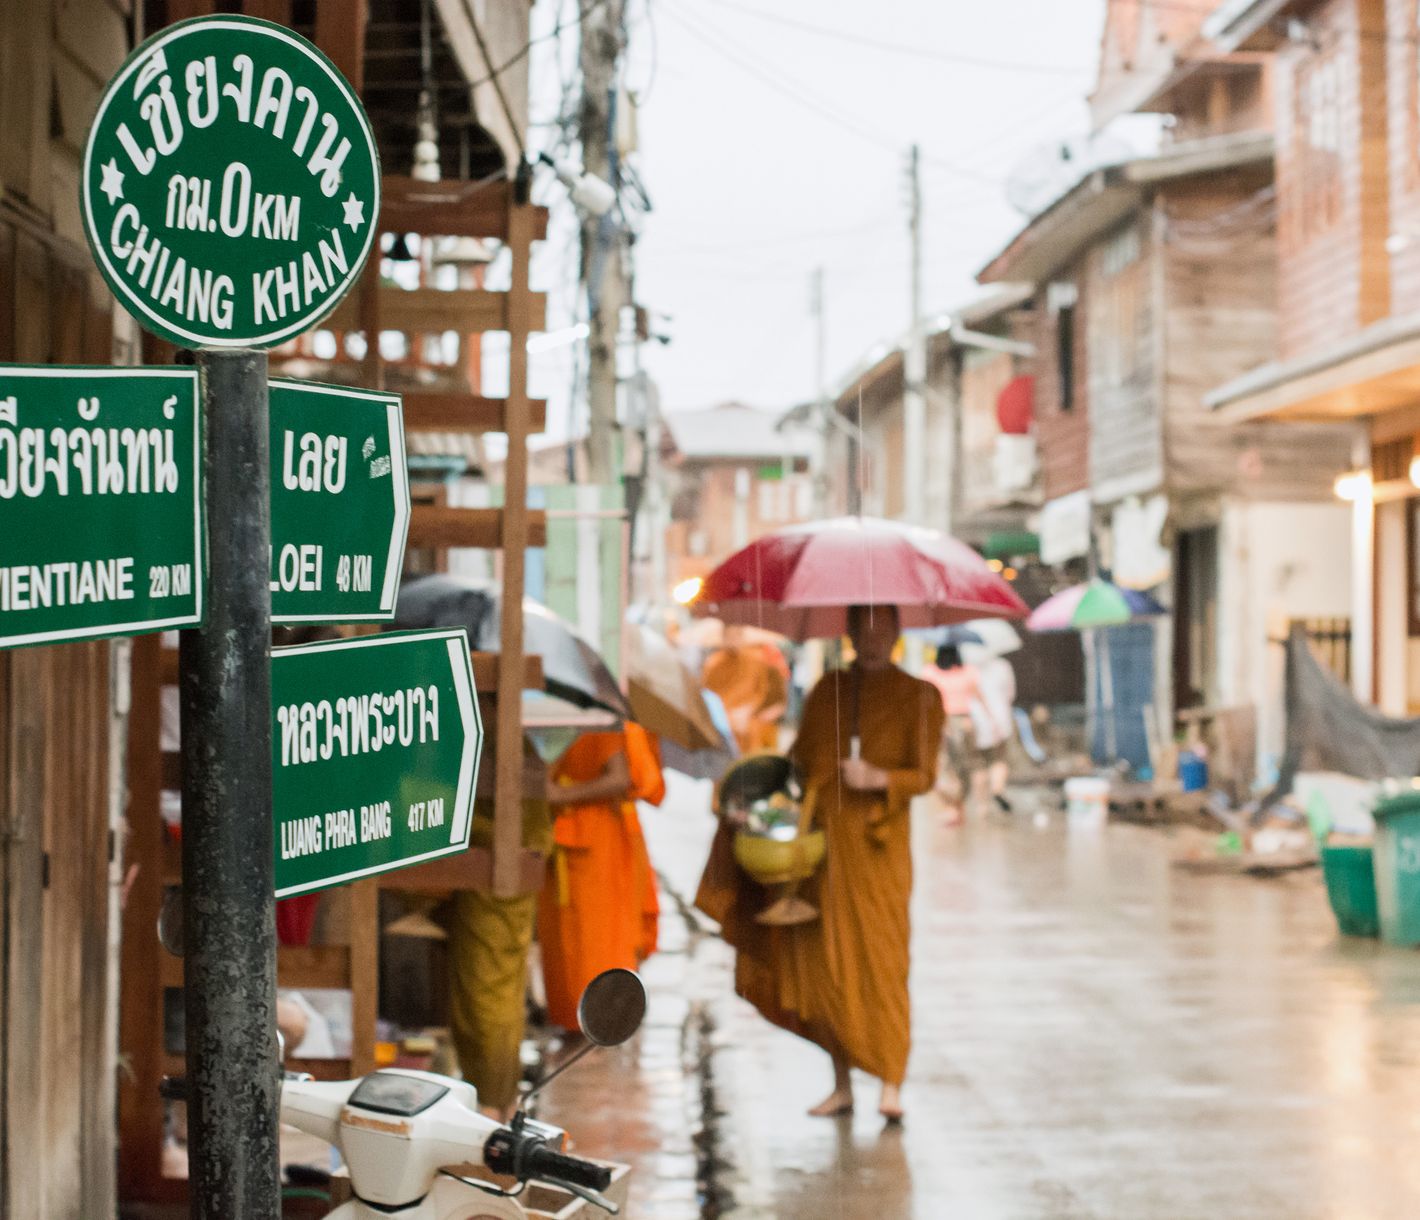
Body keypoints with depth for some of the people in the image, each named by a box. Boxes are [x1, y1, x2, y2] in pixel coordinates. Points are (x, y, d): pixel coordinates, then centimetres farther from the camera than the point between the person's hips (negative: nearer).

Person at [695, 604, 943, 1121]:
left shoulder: (918, 697, 3)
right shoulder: (826, 690, 14)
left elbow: (924, 775, -2)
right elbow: (801, 759, 17)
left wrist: (877, 778, -19)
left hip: (879, 845, -4)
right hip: (823, 840, 4)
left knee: (883, 960, -8)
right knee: (826, 961, 4)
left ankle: (891, 1084, -5)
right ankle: (842, 1085, 14)